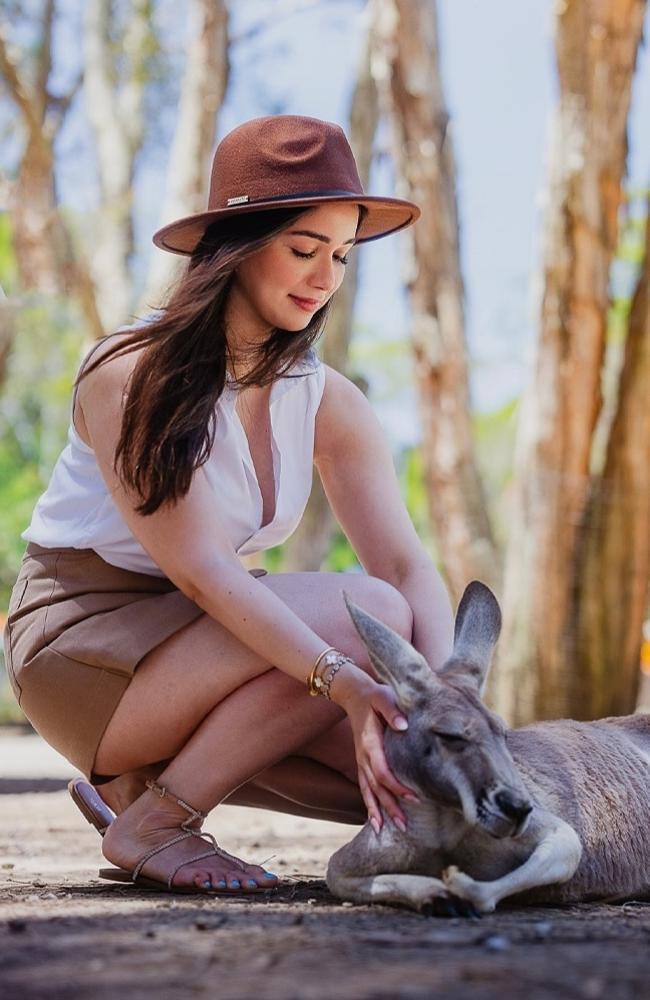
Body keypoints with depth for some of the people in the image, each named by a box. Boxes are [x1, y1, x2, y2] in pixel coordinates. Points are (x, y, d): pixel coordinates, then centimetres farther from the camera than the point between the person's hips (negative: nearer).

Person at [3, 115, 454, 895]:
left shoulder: (327, 403, 1)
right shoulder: (133, 375, -18)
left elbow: (409, 566, -7)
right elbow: (196, 567, -27)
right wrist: (343, 683, -38)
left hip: (193, 644, 7)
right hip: (82, 638, -7)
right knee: (370, 613, -25)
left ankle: (138, 785, 3)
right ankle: (152, 825, -15)